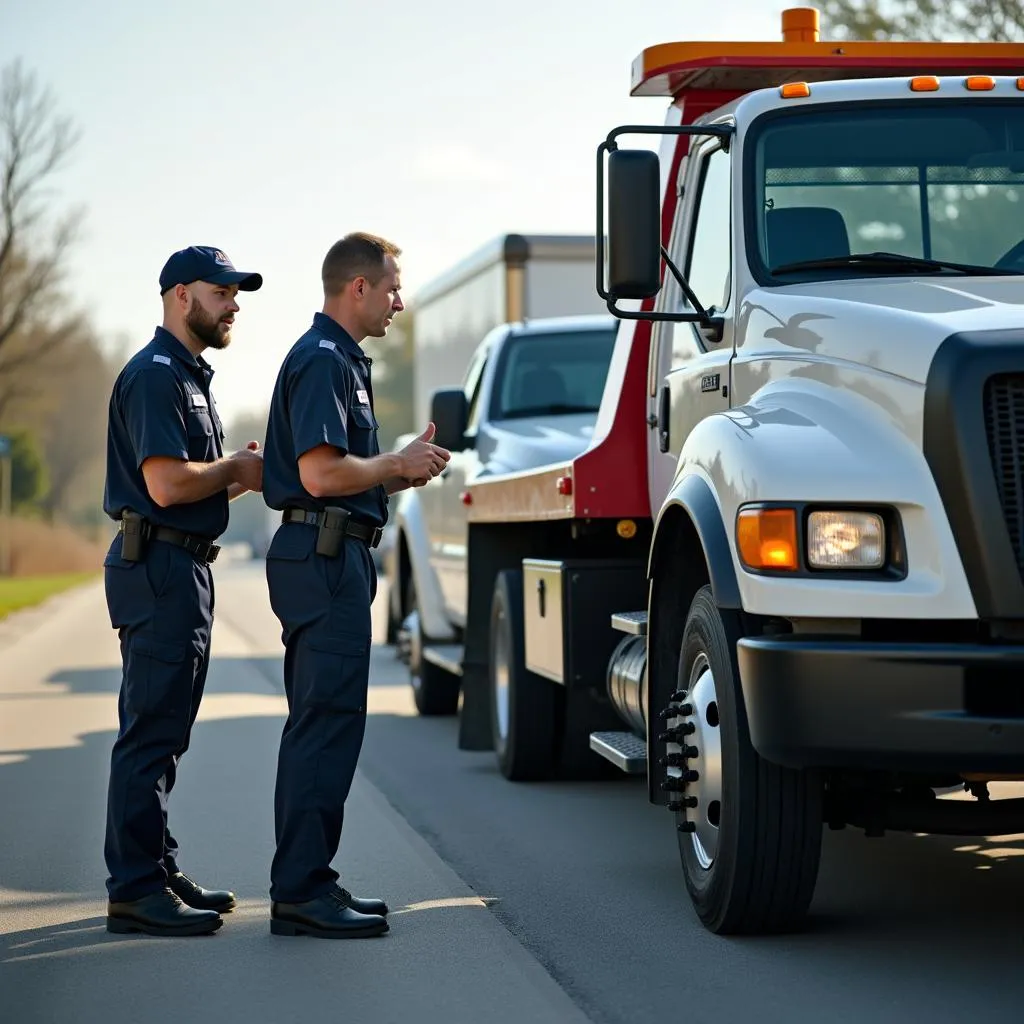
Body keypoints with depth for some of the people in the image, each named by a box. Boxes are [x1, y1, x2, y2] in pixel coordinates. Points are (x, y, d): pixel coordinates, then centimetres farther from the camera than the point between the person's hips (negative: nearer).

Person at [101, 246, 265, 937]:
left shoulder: (191, 376, 21)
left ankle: (158, 871, 21)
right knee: (152, 731, -9)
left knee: (164, 733, 14)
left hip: (185, 568, 11)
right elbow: (166, 484, -23)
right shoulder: (154, 375, -13)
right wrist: (237, 470, -8)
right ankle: (136, 889, -7)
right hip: (158, 566, -11)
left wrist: (243, 475, 6)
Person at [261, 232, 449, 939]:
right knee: (330, 722, -10)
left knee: (320, 723, 13)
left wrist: (403, 469, 12)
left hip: (328, 560, 11)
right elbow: (320, 473, -23)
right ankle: (302, 891, -9)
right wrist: (399, 465, -10)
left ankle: (306, 881, 18)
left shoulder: (340, 360, 21)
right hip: (325, 557, -11)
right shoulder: (323, 361, -13)